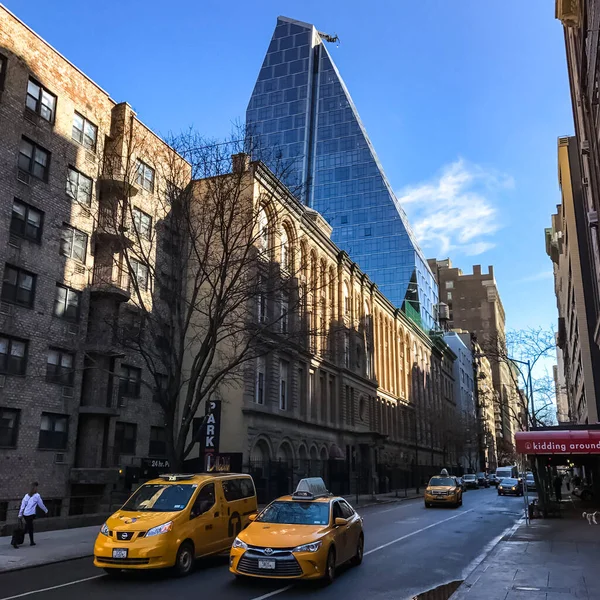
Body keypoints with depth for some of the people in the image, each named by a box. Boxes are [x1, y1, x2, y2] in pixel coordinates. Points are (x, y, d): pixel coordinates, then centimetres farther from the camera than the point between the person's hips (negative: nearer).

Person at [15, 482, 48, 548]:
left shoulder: (26, 495, 12)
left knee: (30, 528, 17)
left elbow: (22, 505, 6)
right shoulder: (37, 496, -3)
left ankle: (31, 542, 21)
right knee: (26, 528, -2)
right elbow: (41, 505, 4)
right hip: (30, 514, -7)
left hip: (25, 514, 7)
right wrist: (46, 510, 20)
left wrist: (20, 514, 6)